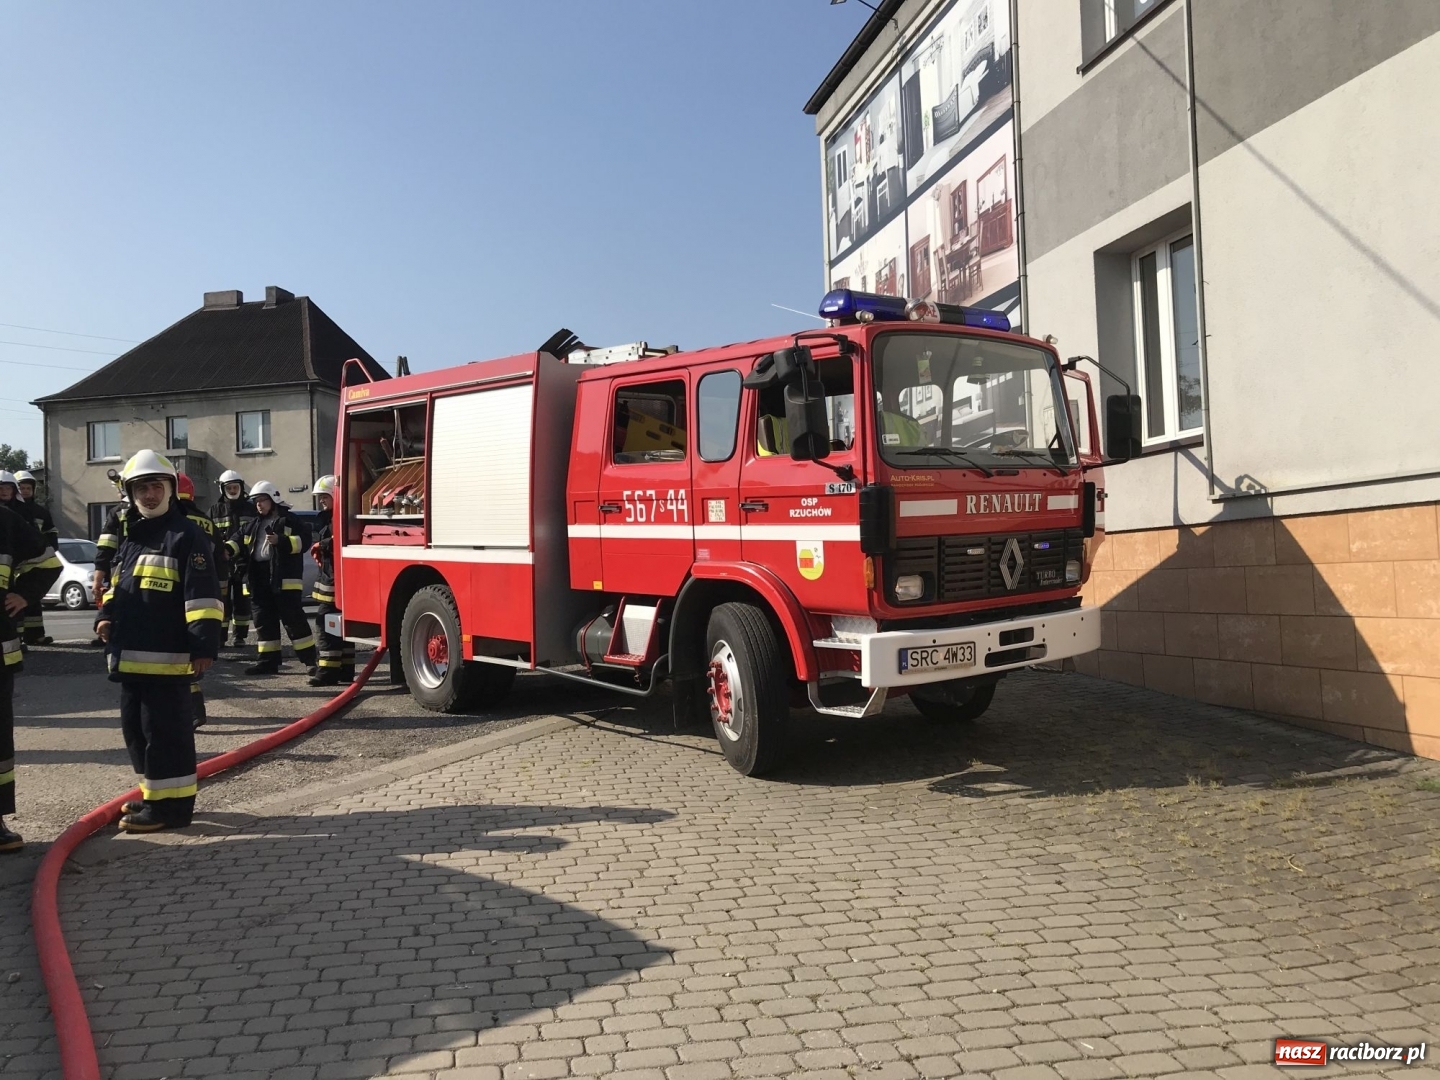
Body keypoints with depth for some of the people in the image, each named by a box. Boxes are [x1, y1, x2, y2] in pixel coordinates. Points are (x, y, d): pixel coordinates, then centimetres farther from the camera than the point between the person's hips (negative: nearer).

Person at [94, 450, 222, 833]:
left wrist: (204, 643, -23)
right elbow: (116, 586, 29)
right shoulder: (130, 537, 19)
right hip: (130, 655, 9)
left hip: (166, 656, -9)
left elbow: (203, 595, -16)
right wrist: (106, 616, 9)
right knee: (135, 729, 16)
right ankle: (156, 796, 29)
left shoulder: (186, 535, -9)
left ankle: (171, 804, 2)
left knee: (165, 731, -5)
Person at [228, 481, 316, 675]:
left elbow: (304, 540, -10)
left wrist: (280, 541, -21)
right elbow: (238, 540, 14)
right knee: (264, 620, 9)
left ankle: (310, 659, -2)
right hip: (259, 580, 7)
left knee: (293, 619, -7)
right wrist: (227, 549, -7)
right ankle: (268, 660, 16)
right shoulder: (253, 525, 20)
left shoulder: (289, 520, 0)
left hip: (284, 578, -7)